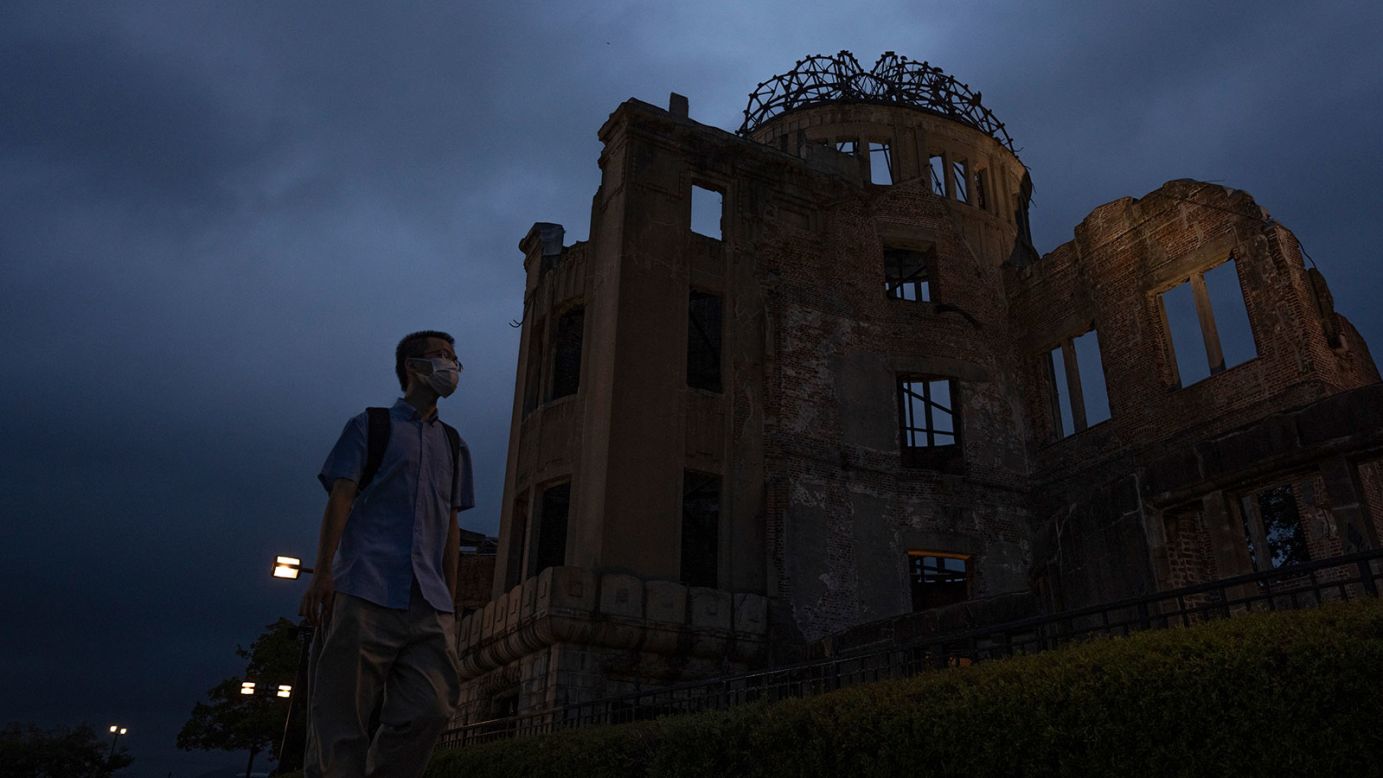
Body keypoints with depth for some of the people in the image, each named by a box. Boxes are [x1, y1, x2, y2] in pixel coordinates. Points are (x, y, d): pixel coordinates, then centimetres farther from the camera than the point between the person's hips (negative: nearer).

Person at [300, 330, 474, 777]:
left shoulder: (454, 446, 23)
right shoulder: (372, 425, 12)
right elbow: (340, 499, 1)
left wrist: (450, 597, 14)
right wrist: (323, 573, -10)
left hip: (429, 603, 4)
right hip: (365, 591, -4)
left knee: (433, 708, -11)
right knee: (342, 717, -4)